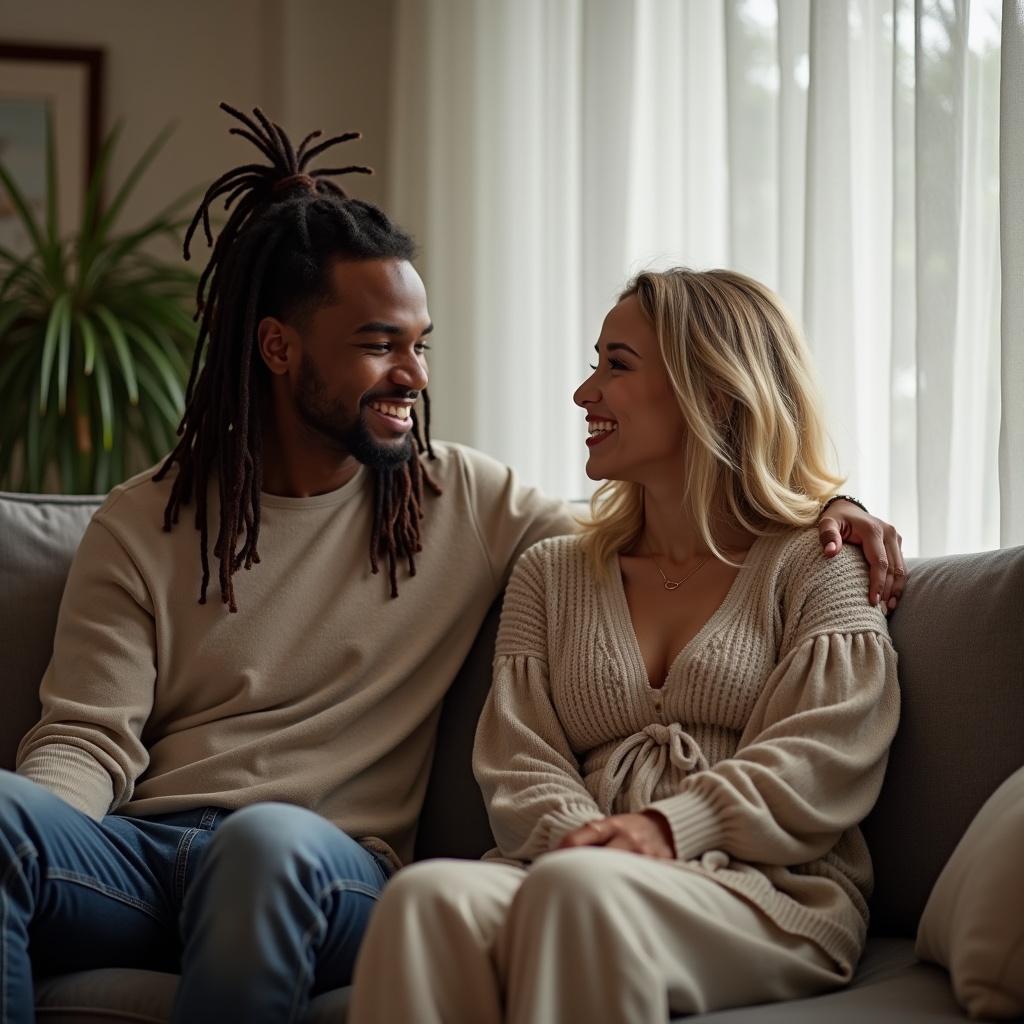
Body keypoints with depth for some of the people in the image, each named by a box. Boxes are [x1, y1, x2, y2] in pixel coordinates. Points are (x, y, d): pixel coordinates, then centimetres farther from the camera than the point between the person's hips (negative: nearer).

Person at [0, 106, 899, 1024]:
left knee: (272, 840, -38)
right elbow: (90, 740, 4)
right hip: (139, 847, 0)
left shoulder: (467, 501, 13)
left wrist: (815, 515, 3)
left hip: (331, 869, 0)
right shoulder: (143, 528, 10)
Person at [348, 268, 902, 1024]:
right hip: (561, 870, 3)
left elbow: (824, 759, -2)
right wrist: (577, 834, -10)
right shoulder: (551, 574, 26)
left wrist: (667, 827, -18)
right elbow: (517, 758, 13)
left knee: (578, 891, -39)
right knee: (428, 895, -34)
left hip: (764, 893, -3)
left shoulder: (815, 564, 13)